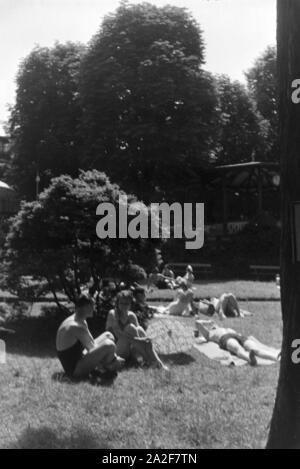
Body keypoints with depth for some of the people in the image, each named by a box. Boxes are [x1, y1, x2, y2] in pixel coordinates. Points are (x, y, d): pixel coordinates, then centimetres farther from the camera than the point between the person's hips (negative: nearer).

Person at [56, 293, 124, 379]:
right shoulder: (77, 327, -24)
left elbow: (92, 343, 10)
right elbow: (93, 348, -17)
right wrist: (115, 360, -6)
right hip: (75, 370, -10)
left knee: (108, 336, 14)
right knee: (109, 345, -26)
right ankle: (108, 367, 4)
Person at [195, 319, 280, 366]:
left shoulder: (229, 330, 49)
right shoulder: (209, 334, 36)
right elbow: (198, 322, 27)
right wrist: (208, 322, 42)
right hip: (225, 339, -4)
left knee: (256, 349, -30)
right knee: (239, 349, -42)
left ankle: (276, 356, -61)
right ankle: (250, 359, -78)